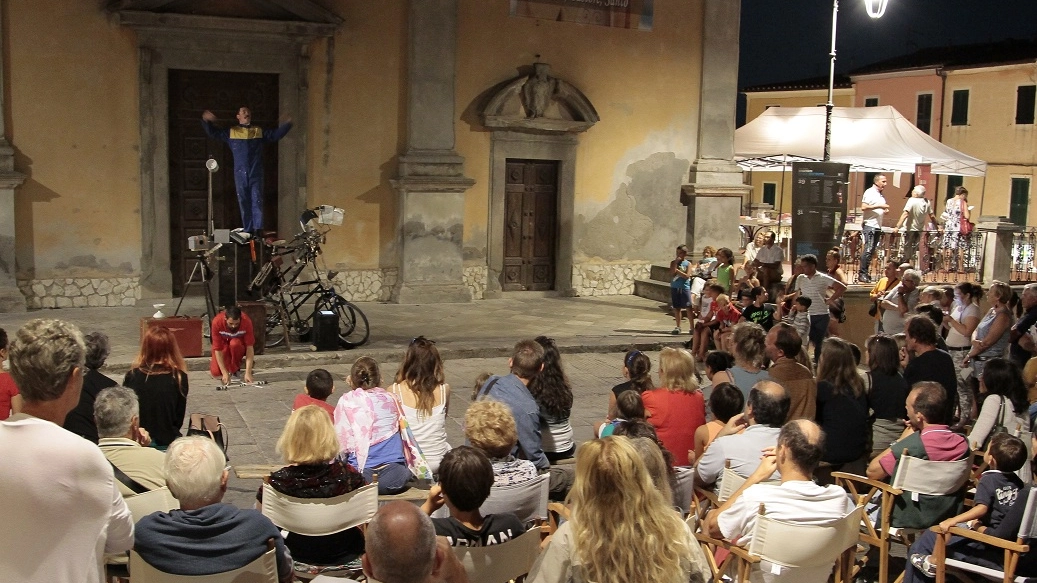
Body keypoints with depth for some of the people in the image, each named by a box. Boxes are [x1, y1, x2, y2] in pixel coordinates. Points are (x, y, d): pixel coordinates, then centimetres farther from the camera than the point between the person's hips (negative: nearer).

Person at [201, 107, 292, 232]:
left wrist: (287, 124, -1)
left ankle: (258, 229, -16)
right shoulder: (231, 132, 14)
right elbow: (213, 133, 14)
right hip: (240, 173, 1)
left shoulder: (259, 131, 15)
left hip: (256, 173, -1)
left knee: (257, 200, -10)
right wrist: (206, 121, -2)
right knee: (244, 202, 3)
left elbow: (276, 134, 12)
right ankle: (248, 231, 8)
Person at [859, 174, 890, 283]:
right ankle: (862, 274, -12)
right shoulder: (870, 192, -7)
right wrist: (879, 206, -19)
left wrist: (885, 210, 8)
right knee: (868, 250, -13)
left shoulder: (881, 195, 20)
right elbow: (863, 207, -18)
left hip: (878, 226, 9)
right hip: (869, 225, -9)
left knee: (871, 251, 8)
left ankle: (865, 272, 12)